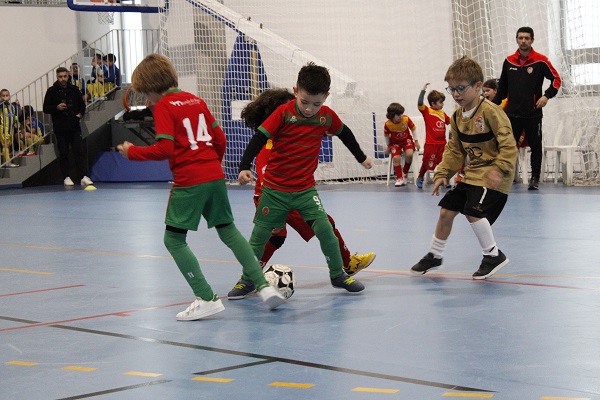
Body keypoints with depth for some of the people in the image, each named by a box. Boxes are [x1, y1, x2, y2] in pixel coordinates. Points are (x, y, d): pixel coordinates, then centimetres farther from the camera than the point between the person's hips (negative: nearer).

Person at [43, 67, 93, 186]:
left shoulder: (74, 90, 7)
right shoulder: (52, 91, 1)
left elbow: (82, 104, 17)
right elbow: (46, 108, 1)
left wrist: (80, 113, -2)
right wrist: (57, 108, -16)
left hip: (74, 126, 1)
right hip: (60, 128, -1)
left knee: (79, 151, -6)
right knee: (63, 153, 4)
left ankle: (83, 176, -10)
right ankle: (66, 177, 12)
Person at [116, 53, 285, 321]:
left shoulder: (163, 106, -6)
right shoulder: (196, 100, 14)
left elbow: (164, 149, -16)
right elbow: (219, 138, 14)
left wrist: (132, 152, -4)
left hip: (189, 182, -7)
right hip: (215, 176, 7)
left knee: (174, 239, 4)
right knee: (228, 230, 19)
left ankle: (206, 299, -3)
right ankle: (263, 285, 10)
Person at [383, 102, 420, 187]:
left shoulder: (406, 119, -21)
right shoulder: (387, 124, -22)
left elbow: (413, 129, -3)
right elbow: (386, 135, -1)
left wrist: (416, 141, 2)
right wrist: (388, 146, 9)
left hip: (407, 140, 0)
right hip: (395, 142, 0)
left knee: (409, 154, -25)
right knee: (396, 158, -22)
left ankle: (405, 174, 0)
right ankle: (399, 178, -7)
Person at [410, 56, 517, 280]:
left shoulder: (490, 112, -19)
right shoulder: (458, 116, 6)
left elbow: (508, 145, -22)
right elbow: (454, 150, 13)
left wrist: (499, 169, -32)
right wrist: (442, 174, 4)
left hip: (492, 176, -8)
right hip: (471, 173, 8)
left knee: (473, 211, -23)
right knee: (446, 209, 8)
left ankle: (493, 255, -4)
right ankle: (435, 255, 27)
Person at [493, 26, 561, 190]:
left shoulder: (540, 61, -5)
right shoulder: (509, 61, 6)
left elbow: (556, 79, -3)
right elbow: (502, 86, 15)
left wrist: (547, 95, -16)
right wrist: (495, 104, 14)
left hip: (533, 114, -2)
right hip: (512, 113, 2)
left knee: (535, 146, 5)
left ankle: (535, 178, 15)